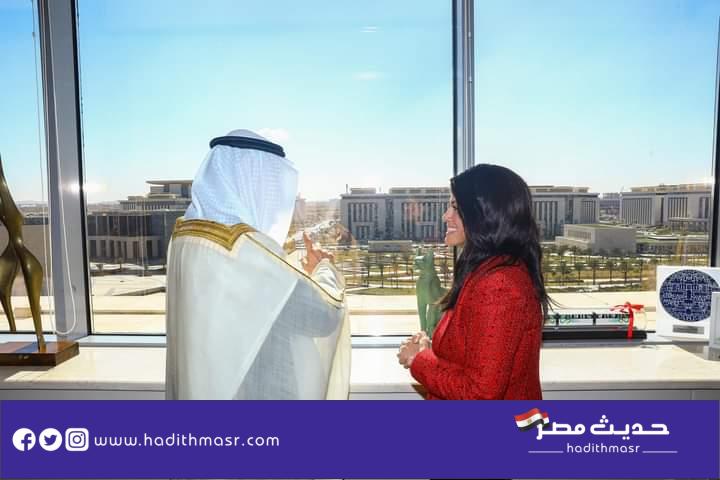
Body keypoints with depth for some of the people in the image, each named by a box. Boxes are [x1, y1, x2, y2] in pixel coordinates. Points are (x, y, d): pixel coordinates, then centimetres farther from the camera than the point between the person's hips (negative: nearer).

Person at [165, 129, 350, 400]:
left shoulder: (185, 234, 0)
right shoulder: (247, 248, -27)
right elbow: (325, 312, -20)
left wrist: (303, 274, 13)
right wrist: (324, 268, 0)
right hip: (253, 389, -8)